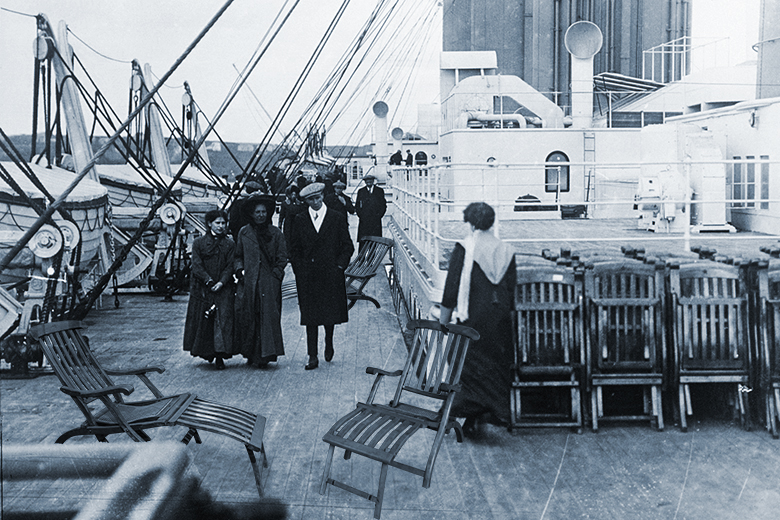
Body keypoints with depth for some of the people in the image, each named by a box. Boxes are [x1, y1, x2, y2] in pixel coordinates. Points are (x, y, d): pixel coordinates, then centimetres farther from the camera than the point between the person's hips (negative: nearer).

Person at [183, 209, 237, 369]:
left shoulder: (230, 244, 7)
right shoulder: (199, 243, 4)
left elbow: (230, 266, 0)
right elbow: (197, 265, -4)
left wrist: (221, 282, -16)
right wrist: (209, 281, -14)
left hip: (223, 289, 0)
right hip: (202, 289, 0)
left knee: (222, 320, -9)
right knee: (202, 321, 4)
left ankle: (220, 356, -8)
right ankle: (206, 352, 20)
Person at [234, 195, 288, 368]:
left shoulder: (275, 233, 7)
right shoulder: (244, 232, 10)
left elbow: (282, 258, 6)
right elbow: (237, 255, 15)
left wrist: (275, 274, -5)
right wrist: (240, 270, -1)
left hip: (269, 282, -1)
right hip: (248, 282, 1)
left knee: (268, 316, -7)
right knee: (246, 316, -2)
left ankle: (264, 355, -3)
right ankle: (251, 353, 11)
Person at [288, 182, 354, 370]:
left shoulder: (336, 219, 3)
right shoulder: (300, 220, 5)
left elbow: (348, 246, 5)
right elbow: (294, 249, 8)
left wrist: (340, 265, -5)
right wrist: (299, 269, -1)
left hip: (331, 275, 0)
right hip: (307, 276, 0)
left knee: (331, 312, 7)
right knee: (310, 317, -2)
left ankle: (329, 342, 36)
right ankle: (312, 356, 2)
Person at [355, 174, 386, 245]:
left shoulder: (380, 191, 8)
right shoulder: (361, 191, 10)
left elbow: (383, 205, 8)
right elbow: (357, 205, 11)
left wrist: (379, 215, -3)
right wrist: (360, 215, -2)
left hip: (376, 220, -1)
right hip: (364, 220, 1)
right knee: (363, 240, -4)